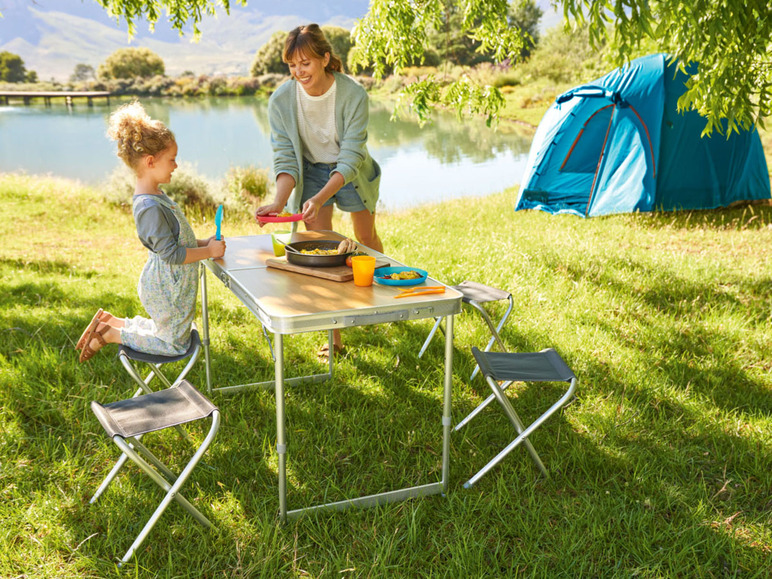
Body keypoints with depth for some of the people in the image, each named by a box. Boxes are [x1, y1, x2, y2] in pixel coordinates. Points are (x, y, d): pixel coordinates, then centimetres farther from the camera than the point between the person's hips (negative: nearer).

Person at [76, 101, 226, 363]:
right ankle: (109, 335, 7)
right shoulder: (150, 207, -28)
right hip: (167, 290, -10)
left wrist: (204, 242, 9)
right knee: (175, 344, 6)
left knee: (163, 329, 26)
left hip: (166, 285, 10)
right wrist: (209, 251, -16)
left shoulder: (154, 196, 5)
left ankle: (110, 321, 22)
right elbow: (171, 253, -26)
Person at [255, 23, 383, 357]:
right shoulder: (281, 100, -23)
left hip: (351, 172, 0)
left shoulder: (353, 95, -29)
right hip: (311, 170, 1)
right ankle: (333, 334, -1)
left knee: (366, 237, 16)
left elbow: (350, 158, -30)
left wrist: (320, 197, -44)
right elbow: (286, 158, -19)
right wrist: (279, 202, -36)